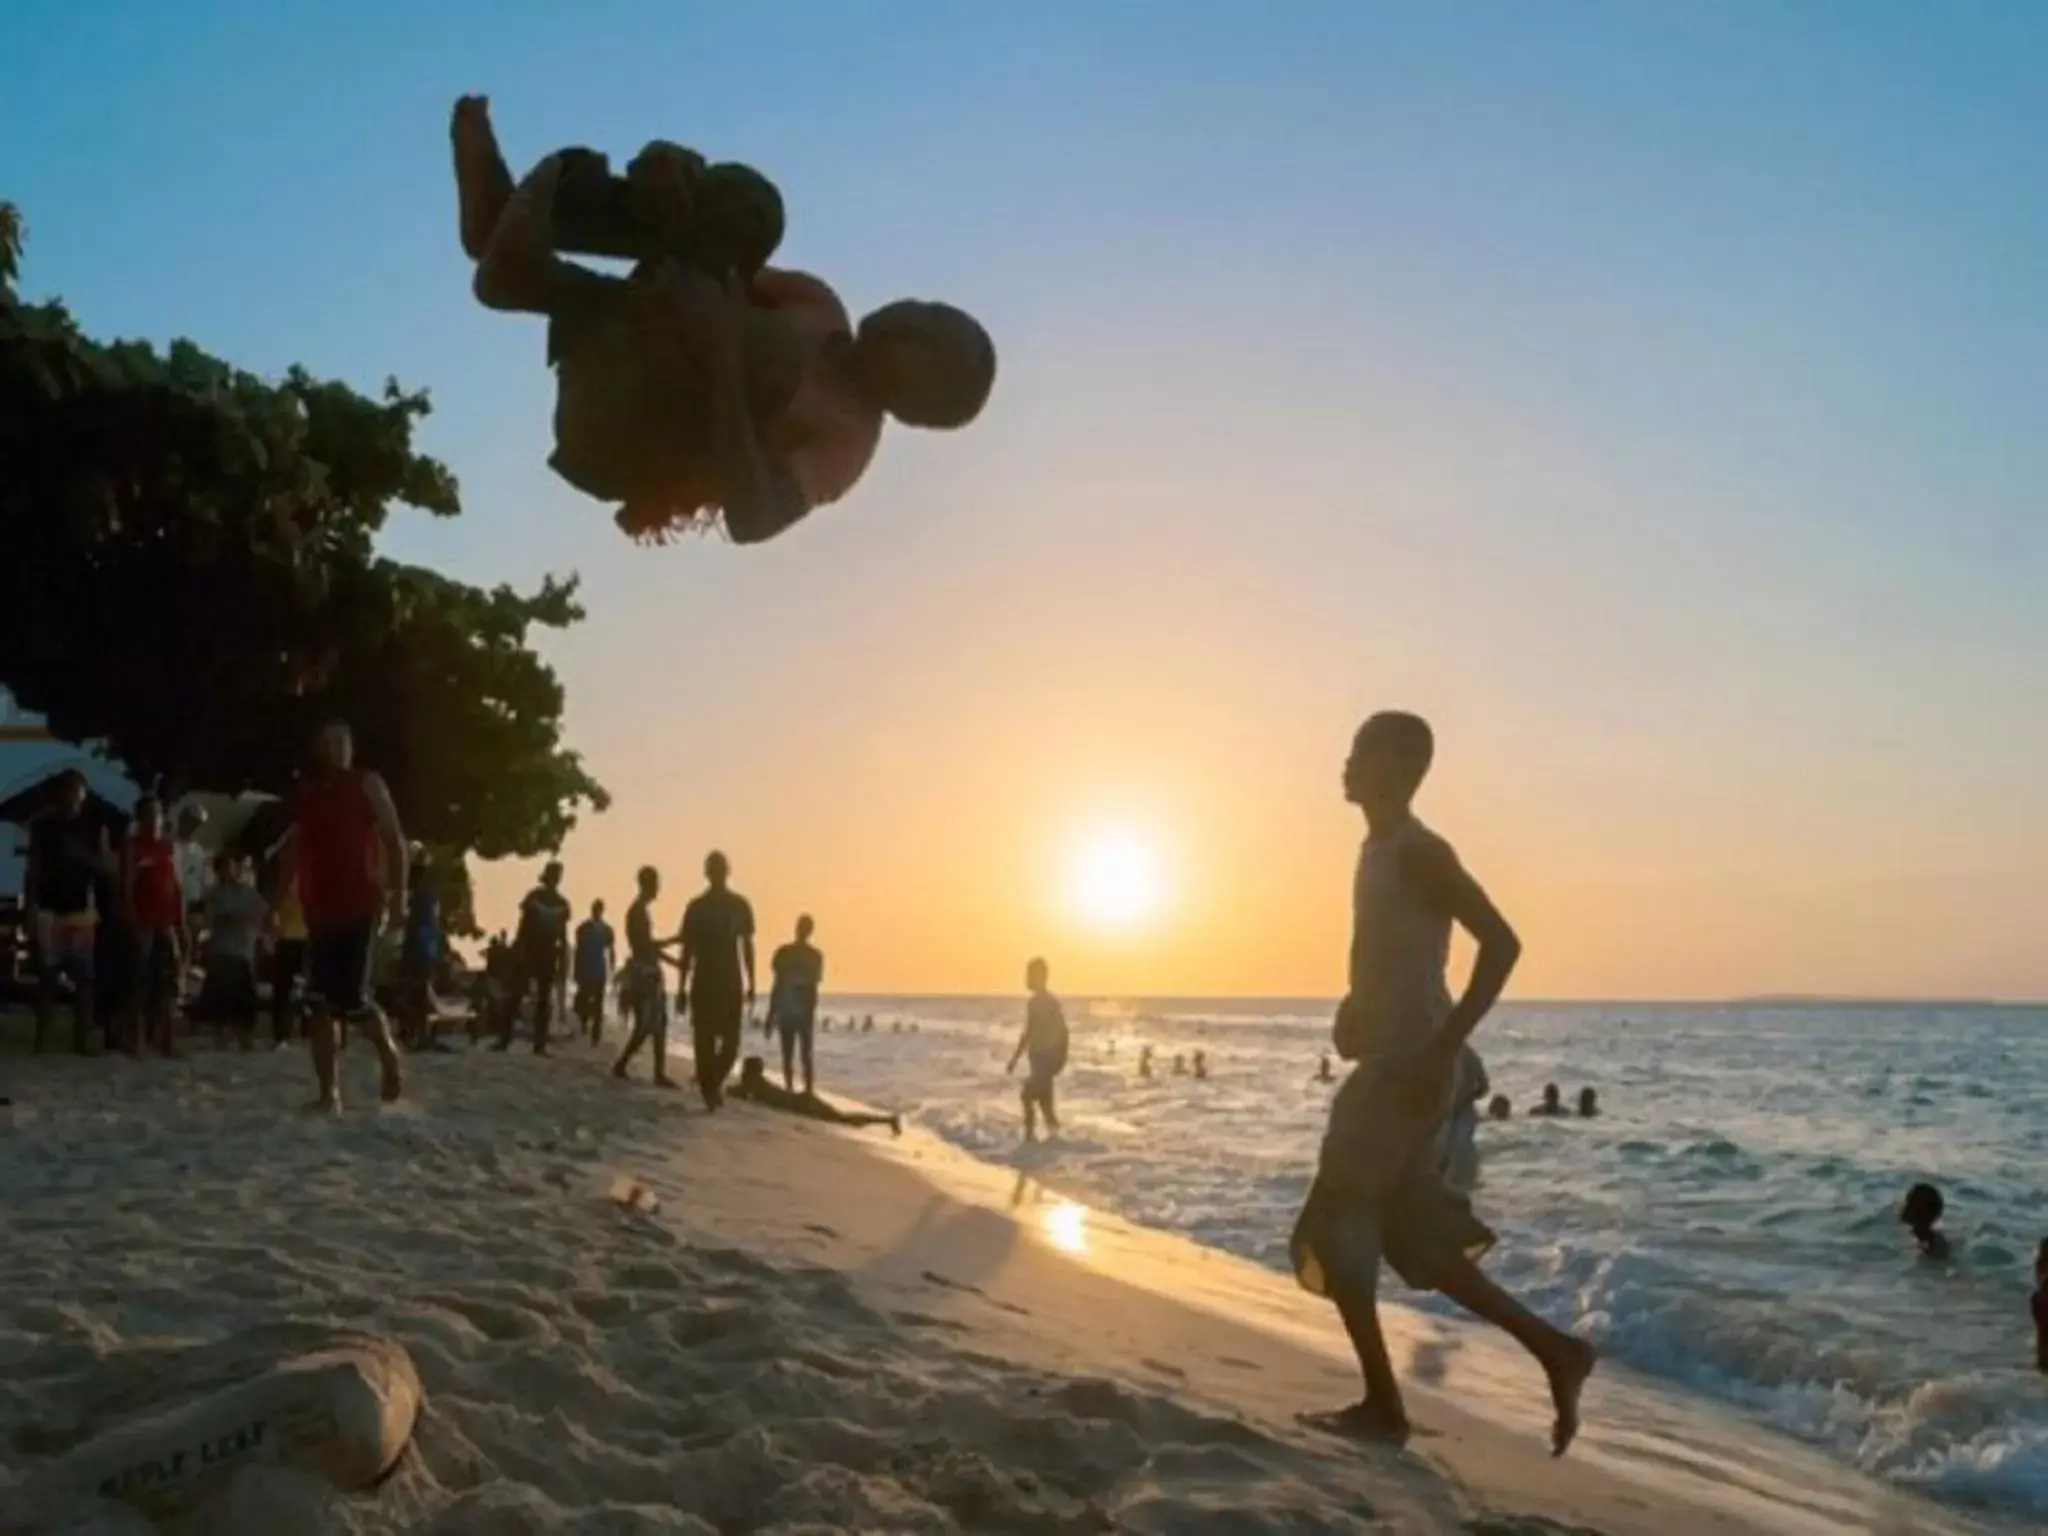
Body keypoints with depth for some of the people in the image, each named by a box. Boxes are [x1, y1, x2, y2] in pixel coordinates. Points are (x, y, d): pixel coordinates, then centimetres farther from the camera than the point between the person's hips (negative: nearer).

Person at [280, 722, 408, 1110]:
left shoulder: (367, 784, 3)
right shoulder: (305, 793, 15)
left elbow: (396, 842, -2)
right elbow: (293, 852, 17)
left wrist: (398, 896, -12)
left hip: (360, 907, -5)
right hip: (319, 910, 5)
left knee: (351, 997, -14)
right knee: (319, 1004, 0)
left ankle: (389, 1056, 13)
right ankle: (329, 1094, 3)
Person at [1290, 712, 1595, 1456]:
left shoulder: (1418, 852, -14)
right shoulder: (1380, 850, 16)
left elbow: (1501, 942, -22)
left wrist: (1444, 1048, -25)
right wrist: (1357, 1011, 14)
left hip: (1410, 1067, -10)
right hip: (1388, 1064, 10)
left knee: (1335, 1232, -4)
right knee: (1413, 1238, 13)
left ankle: (1383, 1403, 6)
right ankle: (1555, 1351, 19)